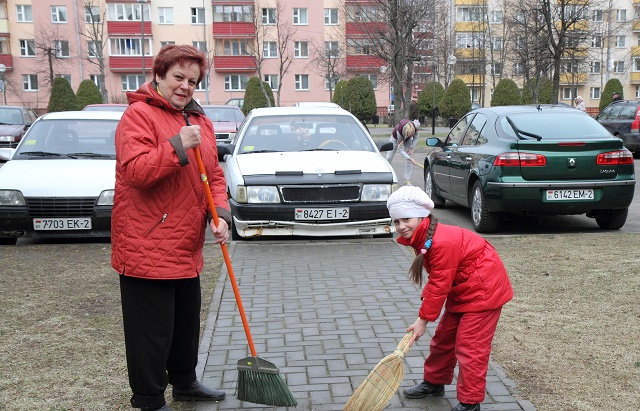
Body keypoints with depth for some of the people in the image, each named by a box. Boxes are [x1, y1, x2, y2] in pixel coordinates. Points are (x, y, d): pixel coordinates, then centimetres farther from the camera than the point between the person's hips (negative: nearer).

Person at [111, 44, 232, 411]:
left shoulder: (200, 120, 13)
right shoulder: (139, 115, -10)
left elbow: (215, 174, 12)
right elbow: (134, 171, -22)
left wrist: (221, 215, -3)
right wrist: (178, 145, -27)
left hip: (187, 248, 8)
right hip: (146, 247, -8)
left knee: (187, 323, 22)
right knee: (153, 332, 1)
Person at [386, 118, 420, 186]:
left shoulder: (415, 127, -38)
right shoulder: (399, 130, -45)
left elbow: (416, 137, -12)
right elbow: (401, 150, -37)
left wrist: (411, 148, -18)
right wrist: (410, 159, -43)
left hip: (407, 140, 3)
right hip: (396, 137, -3)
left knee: (410, 158, -11)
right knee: (389, 158, 1)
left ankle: (407, 180, -5)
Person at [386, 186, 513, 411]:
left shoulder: (442, 243, -31)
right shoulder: (422, 237, 0)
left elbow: (439, 286, -26)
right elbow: (435, 281, 6)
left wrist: (424, 319, -18)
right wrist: (424, 314, -2)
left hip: (483, 290, -10)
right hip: (462, 290, 10)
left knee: (470, 346, -6)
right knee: (444, 337, 19)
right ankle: (434, 382, 37)